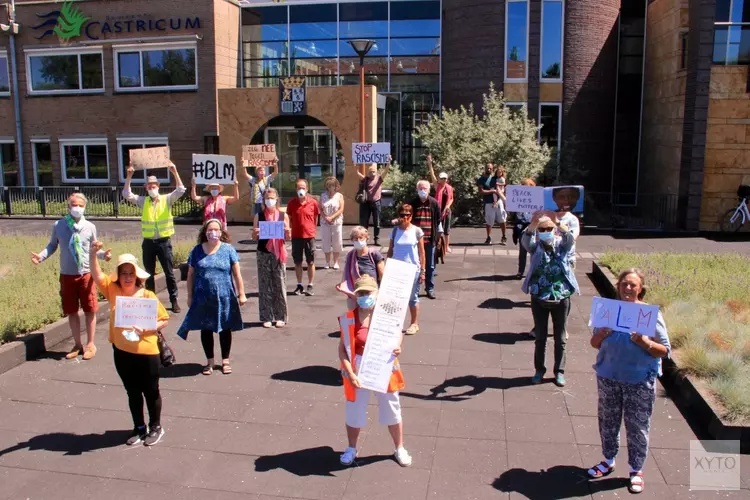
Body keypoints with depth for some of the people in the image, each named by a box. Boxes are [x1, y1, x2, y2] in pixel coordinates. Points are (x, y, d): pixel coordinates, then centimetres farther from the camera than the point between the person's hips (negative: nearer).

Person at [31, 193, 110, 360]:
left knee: (90, 310, 6)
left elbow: (93, 248, 1)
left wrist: (103, 255, -19)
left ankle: (90, 344, 21)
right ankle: (77, 344, 27)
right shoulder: (58, 226, -4)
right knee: (71, 312, 12)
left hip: (86, 274, -1)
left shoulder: (90, 227, -5)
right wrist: (41, 256, -11)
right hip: (67, 275, 1)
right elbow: (52, 245, 6)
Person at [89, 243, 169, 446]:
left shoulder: (148, 296, -12)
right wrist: (93, 254, -24)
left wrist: (146, 329, -22)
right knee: (132, 392, 18)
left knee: (150, 392, 11)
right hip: (121, 353, 4)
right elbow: (97, 275, -10)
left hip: (147, 353, -4)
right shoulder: (113, 290, -2)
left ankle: (155, 427, 29)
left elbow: (164, 319, -7)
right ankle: (139, 428, 33)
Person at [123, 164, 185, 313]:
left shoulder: (167, 199, 1)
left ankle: (174, 300, 12)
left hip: (164, 241, -2)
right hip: (148, 242, 2)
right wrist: (129, 176, -12)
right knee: (149, 274, 11)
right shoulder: (143, 201, 6)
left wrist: (175, 172, -20)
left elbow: (180, 190, -12)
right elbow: (126, 194, -2)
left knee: (169, 273, 4)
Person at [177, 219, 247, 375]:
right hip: (203, 298, 1)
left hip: (224, 297, -1)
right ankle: (210, 361, 26)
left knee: (225, 329, 10)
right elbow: (191, 275, 7)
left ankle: (225, 361, 25)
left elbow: (237, 273, -2)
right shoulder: (197, 250, 2)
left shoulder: (228, 249, -2)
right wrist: (190, 296, 5)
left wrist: (241, 294, -4)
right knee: (206, 329, 10)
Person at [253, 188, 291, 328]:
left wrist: (288, 232, -15)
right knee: (265, 285, 3)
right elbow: (255, 237, 6)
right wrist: (256, 233, -15)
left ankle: (280, 317, 11)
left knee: (279, 284, 2)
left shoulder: (283, 216, 3)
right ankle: (266, 317, 10)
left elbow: (288, 237, 6)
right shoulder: (259, 216, 3)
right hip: (263, 253, 0)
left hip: (278, 253, 0)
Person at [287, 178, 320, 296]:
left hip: (309, 236, -1)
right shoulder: (292, 203, -3)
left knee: (311, 262, 5)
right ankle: (299, 285, 21)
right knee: (297, 262, 9)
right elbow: (289, 219, 8)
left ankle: (310, 286, 15)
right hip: (296, 236, 1)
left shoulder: (313, 202, -5)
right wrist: (289, 230, 4)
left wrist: (312, 230, 9)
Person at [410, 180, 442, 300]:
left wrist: (439, 235, 6)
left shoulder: (434, 203, 0)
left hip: (430, 239, 0)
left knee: (430, 265, 9)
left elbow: (438, 220, 6)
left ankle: (430, 288, 18)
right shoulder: (413, 203, -1)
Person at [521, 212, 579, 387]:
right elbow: (525, 239, -23)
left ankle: (559, 371, 24)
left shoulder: (561, 245, -1)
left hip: (561, 298, 0)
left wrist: (557, 221, -40)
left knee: (560, 338, 11)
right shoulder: (535, 247, -2)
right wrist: (534, 222, -42)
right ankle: (539, 370, 26)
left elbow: (570, 238, -23)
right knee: (540, 337, 12)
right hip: (539, 298, 0)